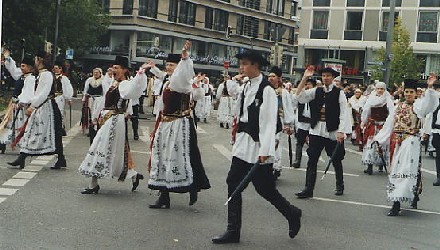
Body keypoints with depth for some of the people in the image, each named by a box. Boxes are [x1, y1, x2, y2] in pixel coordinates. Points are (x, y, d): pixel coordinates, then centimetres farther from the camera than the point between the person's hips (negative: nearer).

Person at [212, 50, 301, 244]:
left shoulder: (266, 90, -15)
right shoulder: (246, 86, 9)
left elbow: (268, 122, -20)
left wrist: (265, 151, -25)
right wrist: (235, 80, 15)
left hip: (257, 147, -8)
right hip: (243, 143, 8)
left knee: (265, 188, 2)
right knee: (233, 184, 5)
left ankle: (292, 214, 28)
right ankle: (233, 231, 12)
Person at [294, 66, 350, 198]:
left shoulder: (339, 93, -3)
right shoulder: (316, 91, 9)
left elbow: (343, 114, -7)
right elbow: (299, 96, 1)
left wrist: (341, 131, -16)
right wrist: (304, 78, -6)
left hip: (333, 132, -3)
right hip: (316, 130, 3)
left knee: (336, 160, 11)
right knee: (312, 160, -2)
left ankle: (339, 186, 31)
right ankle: (308, 189, 0)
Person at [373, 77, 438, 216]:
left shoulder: (418, 105, 1)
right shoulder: (398, 106, 15)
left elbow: (429, 102, -21)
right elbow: (389, 125, 16)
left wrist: (430, 88, -37)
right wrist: (378, 139, 13)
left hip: (411, 142, -6)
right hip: (396, 141, 6)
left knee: (406, 170, -10)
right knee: (396, 170, 8)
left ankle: (397, 203, -11)